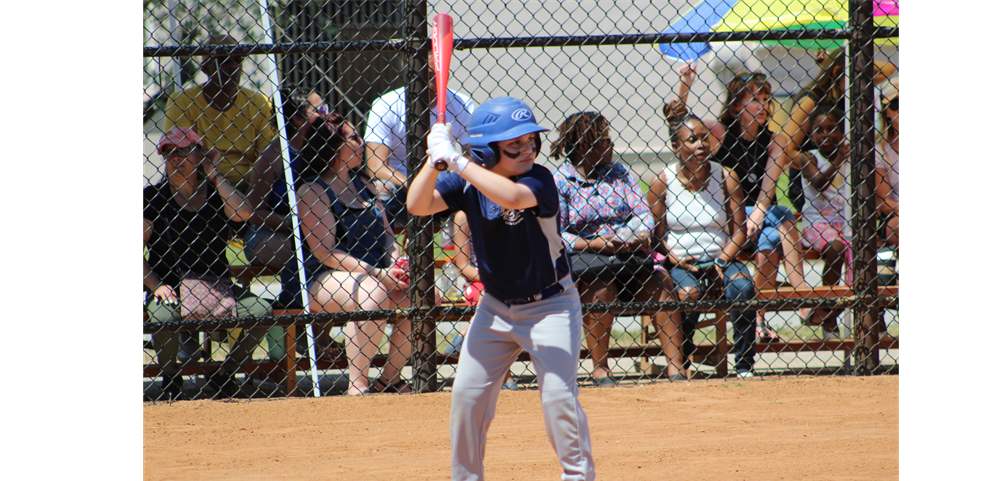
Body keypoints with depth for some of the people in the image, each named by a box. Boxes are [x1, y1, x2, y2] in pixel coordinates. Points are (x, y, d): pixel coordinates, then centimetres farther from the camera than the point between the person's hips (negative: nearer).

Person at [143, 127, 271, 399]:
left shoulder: (215, 195, 10)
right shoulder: (153, 198, 4)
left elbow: (243, 212, -13)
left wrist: (213, 175, -4)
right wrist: (155, 286, -14)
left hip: (218, 291, 2)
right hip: (171, 293, -2)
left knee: (261, 310, -23)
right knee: (163, 317, -36)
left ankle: (225, 375, -1)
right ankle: (170, 378, -5)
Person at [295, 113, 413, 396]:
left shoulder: (362, 185, 20)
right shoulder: (312, 192, -4)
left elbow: (387, 234, 19)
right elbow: (325, 251, -13)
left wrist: (396, 264, -5)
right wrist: (377, 273, -21)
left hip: (375, 275, 7)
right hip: (324, 280, -7)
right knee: (371, 292, -37)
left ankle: (390, 379, -5)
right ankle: (357, 384, -27)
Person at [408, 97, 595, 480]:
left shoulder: (539, 180, -22)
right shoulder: (467, 182, -7)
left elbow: (511, 196, -44)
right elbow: (417, 205, -17)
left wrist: (455, 160, -43)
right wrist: (436, 159, -31)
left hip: (549, 305, -5)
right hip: (496, 305, 5)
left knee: (558, 394, -15)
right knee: (467, 395, 4)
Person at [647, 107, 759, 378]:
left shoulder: (726, 178, 3)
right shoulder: (661, 183, 0)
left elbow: (739, 231, 4)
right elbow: (657, 234, 1)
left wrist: (723, 261, -12)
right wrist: (677, 261, -17)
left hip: (721, 258, 2)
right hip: (680, 262, -2)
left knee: (742, 287, -29)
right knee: (688, 293, -34)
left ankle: (744, 364, -17)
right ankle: (680, 362, -13)